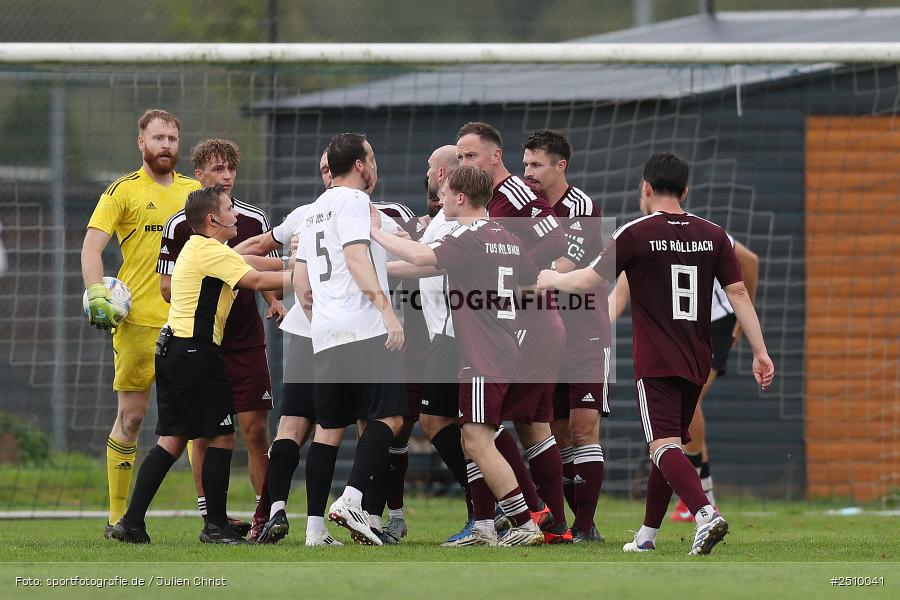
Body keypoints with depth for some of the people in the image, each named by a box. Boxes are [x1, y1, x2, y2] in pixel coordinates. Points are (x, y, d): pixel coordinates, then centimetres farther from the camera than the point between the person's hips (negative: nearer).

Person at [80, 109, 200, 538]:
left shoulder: (195, 191, 14)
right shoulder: (123, 190, 1)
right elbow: (92, 246, -4)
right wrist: (96, 292, -18)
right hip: (138, 321, -4)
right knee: (130, 417, -1)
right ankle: (117, 516, 4)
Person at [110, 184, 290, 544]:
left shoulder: (197, 249, 19)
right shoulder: (211, 251, -12)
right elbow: (256, 281, -18)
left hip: (172, 351, 10)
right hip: (196, 352, -10)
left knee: (171, 441, 8)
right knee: (221, 437, -2)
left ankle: (132, 521, 3)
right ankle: (215, 526, 2)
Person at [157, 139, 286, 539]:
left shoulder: (255, 220, 6)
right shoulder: (179, 225, 0)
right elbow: (167, 287, 2)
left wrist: (275, 302, -4)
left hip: (246, 340, 1)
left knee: (255, 430, -4)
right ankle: (210, 516, 8)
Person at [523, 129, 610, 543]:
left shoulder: (581, 209, -11)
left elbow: (562, 269, -21)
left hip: (585, 336, -7)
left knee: (583, 429, -11)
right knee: (557, 434, 5)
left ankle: (585, 525, -11)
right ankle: (576, 519, 11)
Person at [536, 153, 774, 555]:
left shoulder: (635, 234, -6)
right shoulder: (713, 235, 6)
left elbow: (591, 280, -1)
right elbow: (739, 294, 2)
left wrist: (553, 280, 19)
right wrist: (760, 352, 4)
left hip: (655, 363, -5)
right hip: (696, 363, 5)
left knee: (665, 445, -13)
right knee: (670, 444, 17)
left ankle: (704, 513, -36)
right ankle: (647, 535, 25)